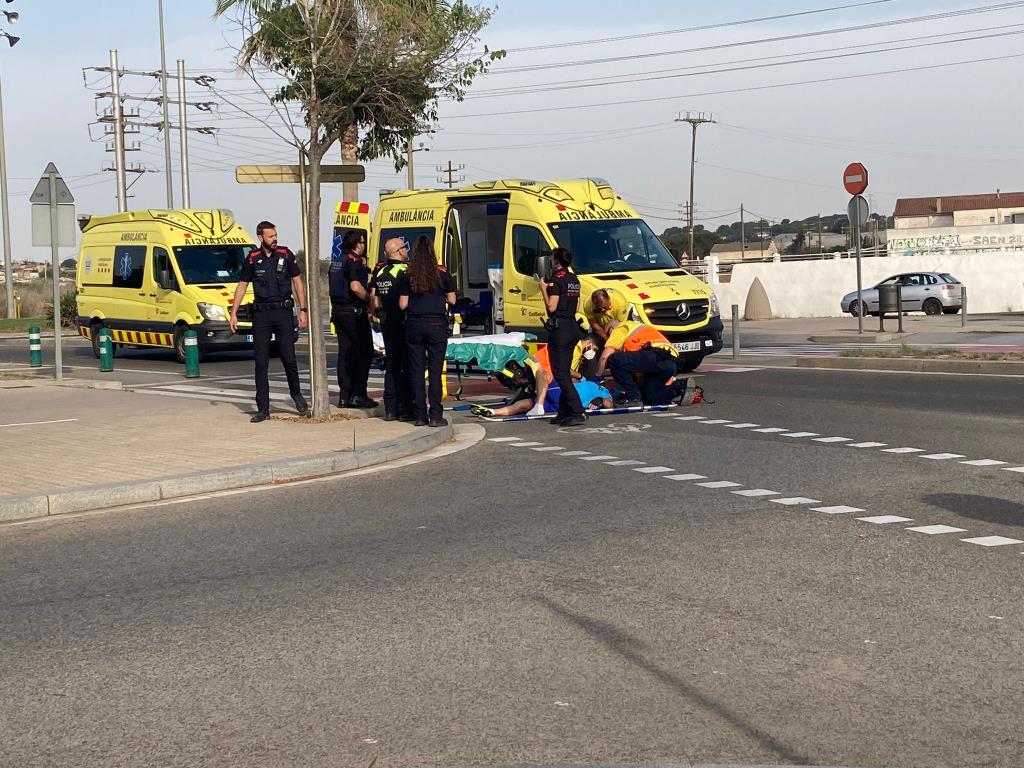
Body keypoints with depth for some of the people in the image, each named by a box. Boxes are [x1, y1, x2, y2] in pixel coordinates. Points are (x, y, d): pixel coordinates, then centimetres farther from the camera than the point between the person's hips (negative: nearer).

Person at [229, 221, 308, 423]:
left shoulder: (286, 255, 1)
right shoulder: (252, 259, 3)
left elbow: (298, 283, 6)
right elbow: (242, 286, 11)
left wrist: (303, 310, 0)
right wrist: (233, 313, 5)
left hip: (283, 312, -1)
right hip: (261, 314, 1)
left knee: (288, 358, -3)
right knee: (261, 362, 0)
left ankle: (296, 394, 24)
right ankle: (263, 409, 4)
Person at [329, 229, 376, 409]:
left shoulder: (336, 261, 15)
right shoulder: (354, 261, -14)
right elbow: (355, 287, -27)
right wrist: (369, 300, -14)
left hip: (338, 311, 9)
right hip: (354, 312, -9)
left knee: (345, 353, 10)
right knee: (365, 352, -1)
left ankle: (344, 395, 9)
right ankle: (358, 394, -4)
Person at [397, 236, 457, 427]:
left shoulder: (406, 276, 0)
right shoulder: (442, 273, -3)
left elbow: (403, 304, 1)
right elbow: (452, 300, 2)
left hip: (414, 325, 1)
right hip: (437, 325, -1)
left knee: (417, 370, 7)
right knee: (435, 370, 2)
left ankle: (420, 415, 7)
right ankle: (435, 415, -1)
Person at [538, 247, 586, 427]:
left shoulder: (556, 280, -13)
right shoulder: (574, 280, 13)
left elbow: (551, 307, -18)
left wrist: (543, 289, -6)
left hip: (559, 328, -9)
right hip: (573, 326, 9)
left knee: (560, 373, -8)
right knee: (565, 373, 14)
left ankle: (577, 413, -16)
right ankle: (564, 413, 15)